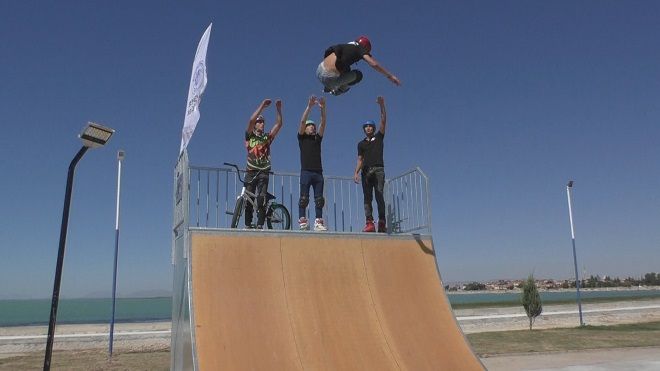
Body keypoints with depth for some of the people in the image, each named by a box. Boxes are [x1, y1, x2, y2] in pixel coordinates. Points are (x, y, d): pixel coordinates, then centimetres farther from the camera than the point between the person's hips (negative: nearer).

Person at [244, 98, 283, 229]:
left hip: (263, 172, 1)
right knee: (248, 199, -1)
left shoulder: (268, 137, 16)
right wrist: (262, 105, -7)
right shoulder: (250, 135, 8)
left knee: (261, 199, -11)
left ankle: (260, 225, -12)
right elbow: (251, 120, -7)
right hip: (251, 171, -1)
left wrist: (279, 108, 1)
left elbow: (279, 124, 9)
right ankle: (248, 224, 6)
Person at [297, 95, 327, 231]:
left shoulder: (317, 138, 20)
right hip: (306, 171, -4)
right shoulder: (302, 137, 11)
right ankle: (302, 220, -7)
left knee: (319, 198, 1)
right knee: (304, 198, -7)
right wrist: (309, 106, -7)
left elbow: (323, 123, 11)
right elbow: (302, 121, -1)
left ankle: (318, 222, 1)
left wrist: (323, 108, 0)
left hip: (318, 172, 4)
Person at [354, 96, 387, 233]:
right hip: (366, 171, 3)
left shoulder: (378, 137, 15)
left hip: (378, 170, -3)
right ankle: (369, 223, -10)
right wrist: (356, 172, 1)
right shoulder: (361, 143, 21)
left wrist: (382, 105, -1)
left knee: (379, 196, -12)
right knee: (367, 197, -5)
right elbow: (360, 160, 15)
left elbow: (383, 121, 5)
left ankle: (382, 223, -15)